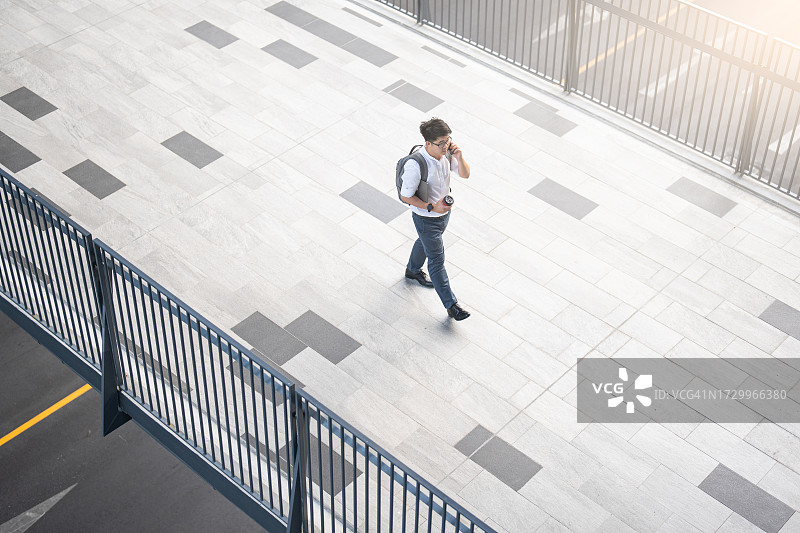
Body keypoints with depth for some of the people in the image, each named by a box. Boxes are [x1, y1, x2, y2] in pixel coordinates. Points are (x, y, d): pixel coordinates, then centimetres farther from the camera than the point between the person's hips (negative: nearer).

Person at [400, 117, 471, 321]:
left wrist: (459, 157, -24)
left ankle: (413, 270, 61)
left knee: (425, 242, 32)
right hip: (426, 219, -7)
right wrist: (432, 207, -30)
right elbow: (406, 196, -24)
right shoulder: (415, 165, -34)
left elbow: (465, 174, -4)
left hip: (444, 212, 7)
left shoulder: (446, 152, -15)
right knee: (437, 260, 4)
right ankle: (451, 305, 14)